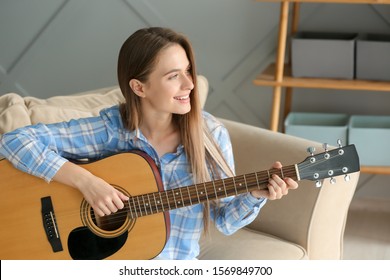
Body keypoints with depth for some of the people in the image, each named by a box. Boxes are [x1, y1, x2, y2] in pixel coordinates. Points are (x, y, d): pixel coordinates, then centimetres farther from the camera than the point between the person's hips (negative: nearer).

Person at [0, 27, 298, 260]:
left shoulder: (211, 134, -6)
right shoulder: (110, 129, -12)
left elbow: (225, 221, 2)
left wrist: (255, 195, -18)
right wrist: (84, 180, -24)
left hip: (180, 264, 3)